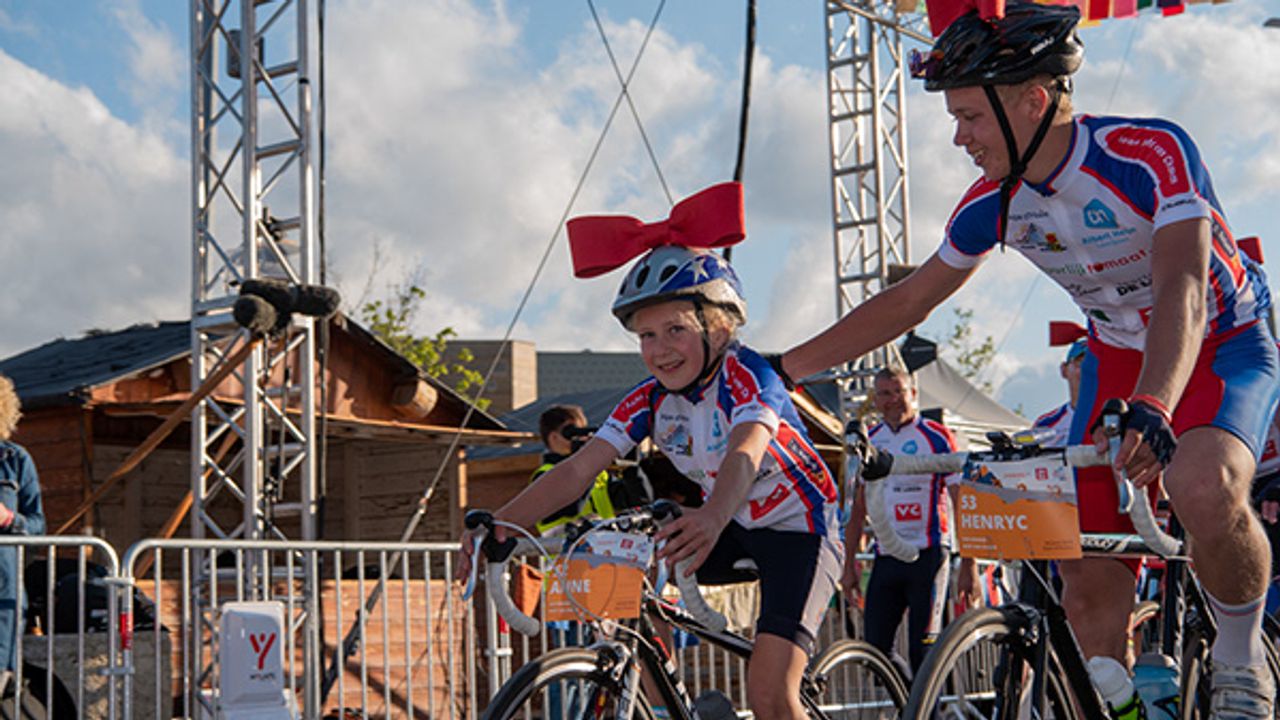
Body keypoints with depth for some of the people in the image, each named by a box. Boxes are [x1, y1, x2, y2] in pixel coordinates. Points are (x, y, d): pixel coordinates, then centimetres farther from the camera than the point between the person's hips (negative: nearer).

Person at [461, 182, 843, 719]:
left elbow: (745, 455, -44)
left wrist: (711, 518, -66)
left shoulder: (746, 375, -24)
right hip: (731, 528, 7)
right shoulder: (651, 400, -7)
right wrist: (500, 522, -32)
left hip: (796, 528, -7)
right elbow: (579, 468, -16)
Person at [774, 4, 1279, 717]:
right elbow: (905, 302, 2)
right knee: (1090, 588, -6)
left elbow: (1183, 291, -40)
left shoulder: (1151, 152, -27)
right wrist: (780, 367, -1)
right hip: (1117, 358, 6)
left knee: (1204, 491, -36)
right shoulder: (996, 203, -10)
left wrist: (1151, 409, -57)